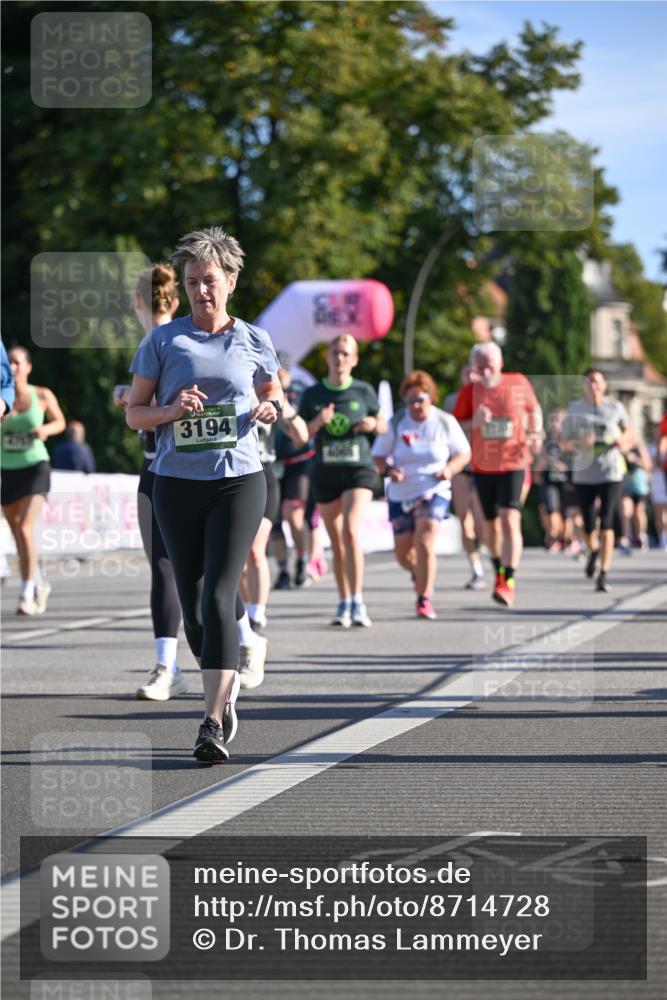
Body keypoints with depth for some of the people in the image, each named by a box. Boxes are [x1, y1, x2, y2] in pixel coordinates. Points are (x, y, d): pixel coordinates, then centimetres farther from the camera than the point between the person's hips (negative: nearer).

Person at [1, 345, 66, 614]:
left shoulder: (42, 395, -3)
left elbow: (59, 422, 12)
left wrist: (46, 428, -9)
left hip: (35, 468, -3)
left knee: (24, 528, -21)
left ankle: (27, 593, -16)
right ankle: (39, 585, 33)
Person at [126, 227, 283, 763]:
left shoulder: (253, 341, 5)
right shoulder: (163, 340, 3)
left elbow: (274, 394, 20)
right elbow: (135, 413, 6)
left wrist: (270, 409, -4)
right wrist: (172, 410, -14)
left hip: (239, 481, -2)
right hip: (177, 483, 2)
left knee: (218, 597, -15)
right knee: (192, 603, 6)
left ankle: (214, 723, -19)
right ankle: (227, 694, 28)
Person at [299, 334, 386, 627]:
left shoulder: (363, 391, 3)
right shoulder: (312, 394, 4)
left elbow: (383, 425, 15)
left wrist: (373, 424, -8)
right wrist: (318, 422, -15)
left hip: (358, 470, -2)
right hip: (325, 472, 2)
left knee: (351, 531, -21)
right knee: (337, 544, 7)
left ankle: (358, 602, -19)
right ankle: (344, 604, 21)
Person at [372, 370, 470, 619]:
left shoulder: (445, 423, -2)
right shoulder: (395, 424, -2)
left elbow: (464, 453, 8)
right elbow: (378, 456, 3)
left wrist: (450, 469, -12)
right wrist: (388, 470, -19)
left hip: (434, 493, -2)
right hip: (401, 495, 2)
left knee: (424, 543, -21)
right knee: (403, 554, 7)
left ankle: (424, 600, -8)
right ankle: (419, 572, 44)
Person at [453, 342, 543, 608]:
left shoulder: (519, 384, -1)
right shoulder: (469, 392, 0)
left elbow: (534, 410, 16)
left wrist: (535, 434, -1)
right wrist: (475, 422, -17)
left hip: (513, 464, -3)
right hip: (483, 467, 3)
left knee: (510, 520, -17)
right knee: (492, 525, 13)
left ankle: (509, 581, -19)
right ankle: (499, 572, 34)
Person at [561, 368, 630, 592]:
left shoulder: (615, 407, 2)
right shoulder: (574, 409, 3)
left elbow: (627, 429, 19)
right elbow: (565, 442, 7)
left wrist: (623, 440, -3)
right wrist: (579, 443, -14)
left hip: (611, 473, -2)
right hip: (584, 474, 2)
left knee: (606, 523, -12)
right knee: (588, 527, 5)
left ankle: (603, 575, -10)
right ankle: (593, 551, 41)